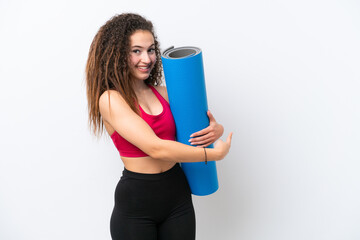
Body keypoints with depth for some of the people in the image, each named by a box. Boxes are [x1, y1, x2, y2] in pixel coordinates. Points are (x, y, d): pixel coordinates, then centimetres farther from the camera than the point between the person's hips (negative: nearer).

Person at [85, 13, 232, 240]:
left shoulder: (162, 93, 4)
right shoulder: (110, 99, -12)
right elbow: (156, 148, -21)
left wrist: (216, 130, -12)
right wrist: (214, 154, -16)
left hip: (177, 193, 5)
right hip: (136, 200, -5)